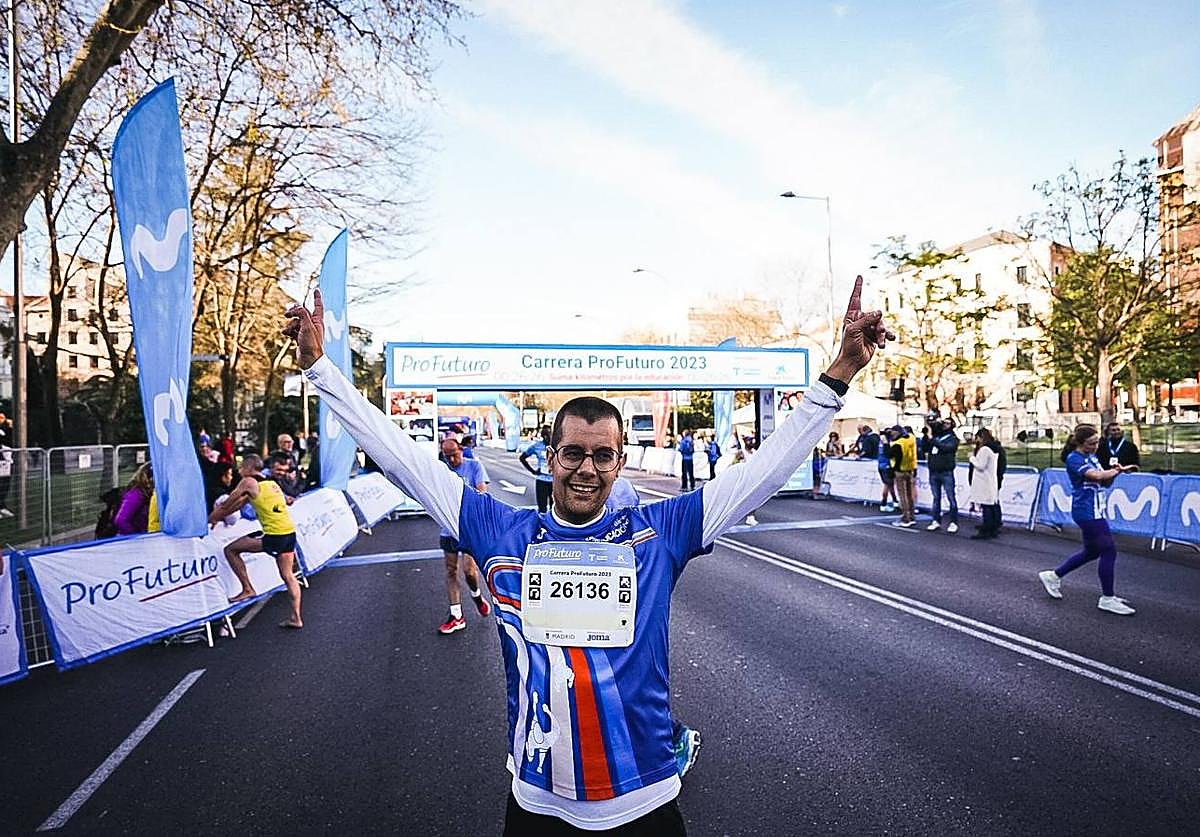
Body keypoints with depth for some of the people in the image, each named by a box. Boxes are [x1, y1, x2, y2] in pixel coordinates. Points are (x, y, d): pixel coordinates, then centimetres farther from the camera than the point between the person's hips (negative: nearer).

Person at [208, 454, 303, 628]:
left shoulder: (248, 482, 0)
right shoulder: (271, 482, 22)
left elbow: (226, 504, 5)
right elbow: (242, 502, 32)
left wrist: (210, 519, 21)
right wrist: (220, 515, 37)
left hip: (274, 535, -8)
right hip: (290, 532, 8)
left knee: (231, 550, 8)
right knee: (288, 575, 14)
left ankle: (248, 589, 11)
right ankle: (296, 618, 14)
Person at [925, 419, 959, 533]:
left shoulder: (953, 438, 0)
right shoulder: (935, 436, 15)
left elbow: (946, 447, -17)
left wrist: (932, 439, -17)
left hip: (946, 473, -4)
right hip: (933, 472, 5)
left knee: (951, 498, -1)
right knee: (936, 498, 10)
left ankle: (953, 522, 4)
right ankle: (936, 521, 16)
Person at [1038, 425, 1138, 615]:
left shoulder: (1092, 457, 13)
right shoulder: (1074, 459, -14)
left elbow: (1105, 483, 14)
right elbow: (1096, 475, -29)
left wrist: (1114, 471, -5)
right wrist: (1119, 470, -16)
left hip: (1096, 512, 9)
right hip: (1087, 512, -9)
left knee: (1091, 551, 16)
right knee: (1108, 551, -5)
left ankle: (1053, 576, 28)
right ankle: (1107, 598, 6)